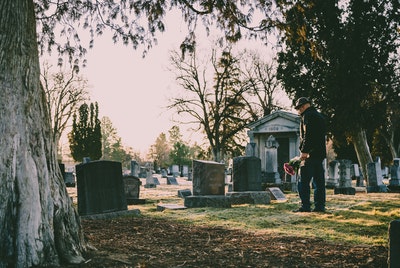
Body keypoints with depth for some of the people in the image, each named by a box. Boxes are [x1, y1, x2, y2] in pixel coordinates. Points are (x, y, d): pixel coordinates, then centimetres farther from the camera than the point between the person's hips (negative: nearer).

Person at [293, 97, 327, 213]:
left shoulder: (308, 115, -6)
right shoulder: (319, 116, 23)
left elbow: (307, 135, -17)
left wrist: (304, 151, -20)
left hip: (310, 153, -9)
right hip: (321, 152, 9)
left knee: (304, 181, -7)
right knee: (319, 180, 8)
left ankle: (305, 206, -10)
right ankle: (320, 205, 9)